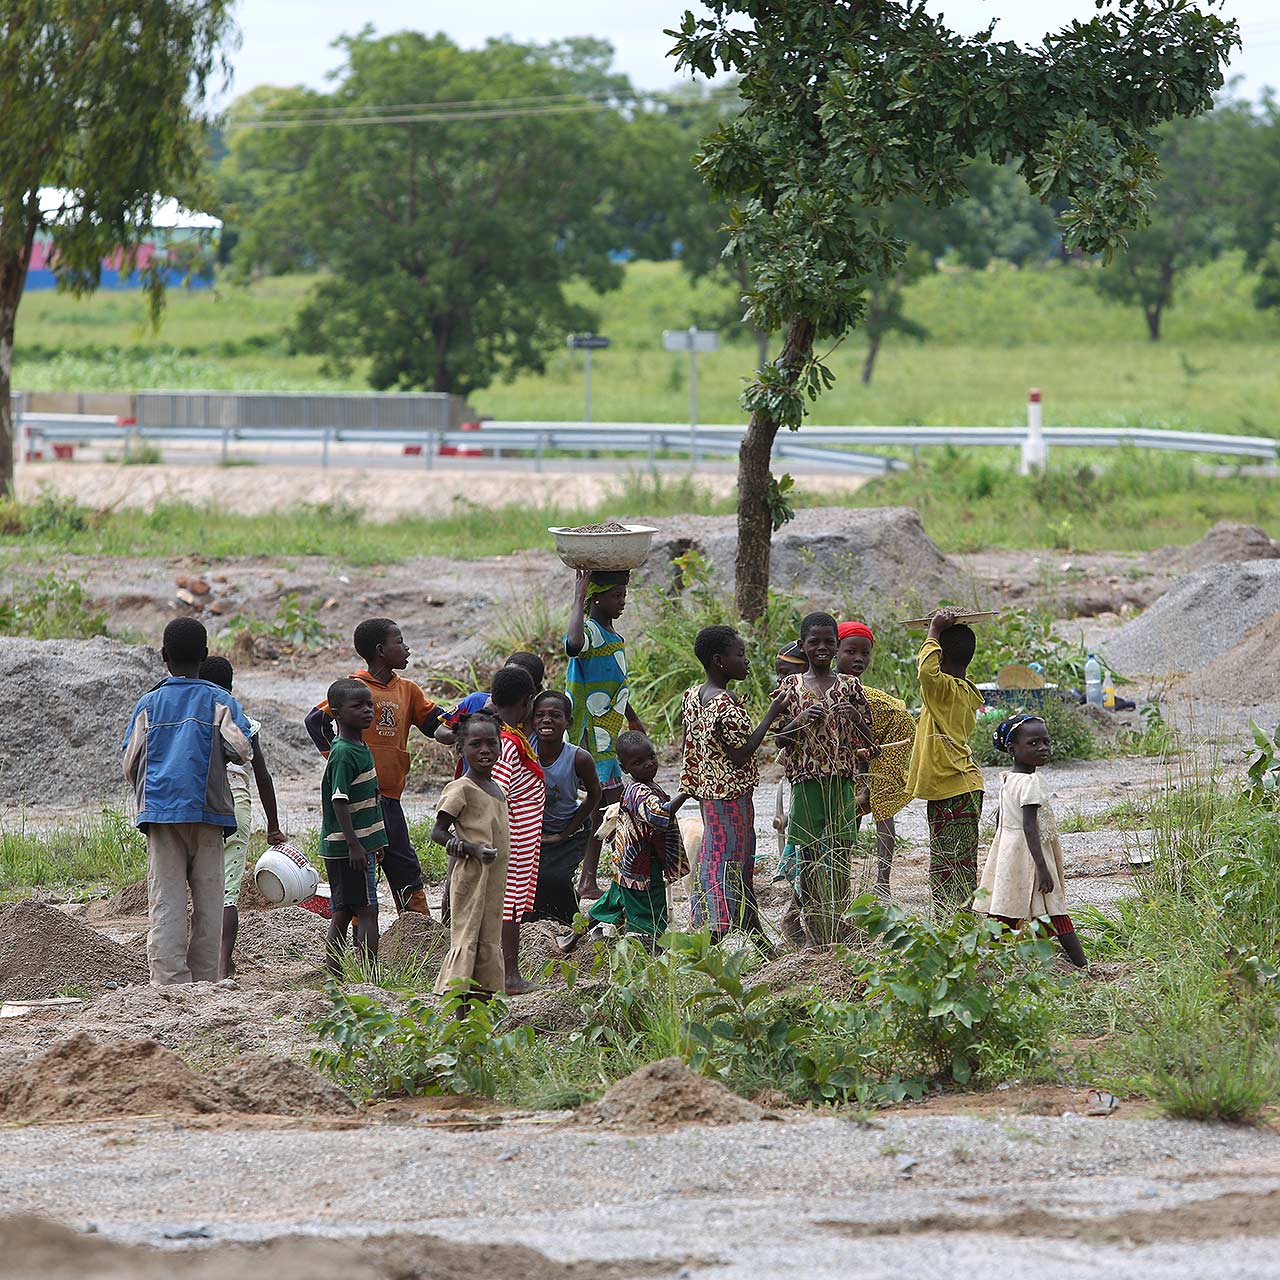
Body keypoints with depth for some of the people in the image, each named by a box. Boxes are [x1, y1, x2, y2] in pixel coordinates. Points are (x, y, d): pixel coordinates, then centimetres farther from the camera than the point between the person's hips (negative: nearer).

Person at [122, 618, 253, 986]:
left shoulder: (149, 704, 8)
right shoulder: (220, 701, 5)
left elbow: (129, 766, 6)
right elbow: (241, 749, -8)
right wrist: (216, 753, 14)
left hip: (159, 810, 0)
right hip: (207, 812, 0)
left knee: (165, 903, -5)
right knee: (208, 903, 5)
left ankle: (168, 983, -16)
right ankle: (204, 982, 3)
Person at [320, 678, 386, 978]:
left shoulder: (361, 746, 13)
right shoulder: (344, 754, -17)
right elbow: (339, 801, -22)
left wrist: (374, 841, 26)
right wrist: (354, 844, -25)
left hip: (359, 843, 10)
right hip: (345, 845, -10)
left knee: (343, 912, 12)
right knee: (367, 912, -8)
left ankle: (333, 976, 16)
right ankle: (369, 977, -8)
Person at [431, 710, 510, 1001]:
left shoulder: (497, 789, 14)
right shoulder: (460, 788, -11)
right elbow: (438, 832, -13)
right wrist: (473, 849, -23)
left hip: (494, 877, 8)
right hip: (471, 876, -8)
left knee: (488, 943, 9)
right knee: (466, 938, -9)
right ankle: (461, 1018, -11)